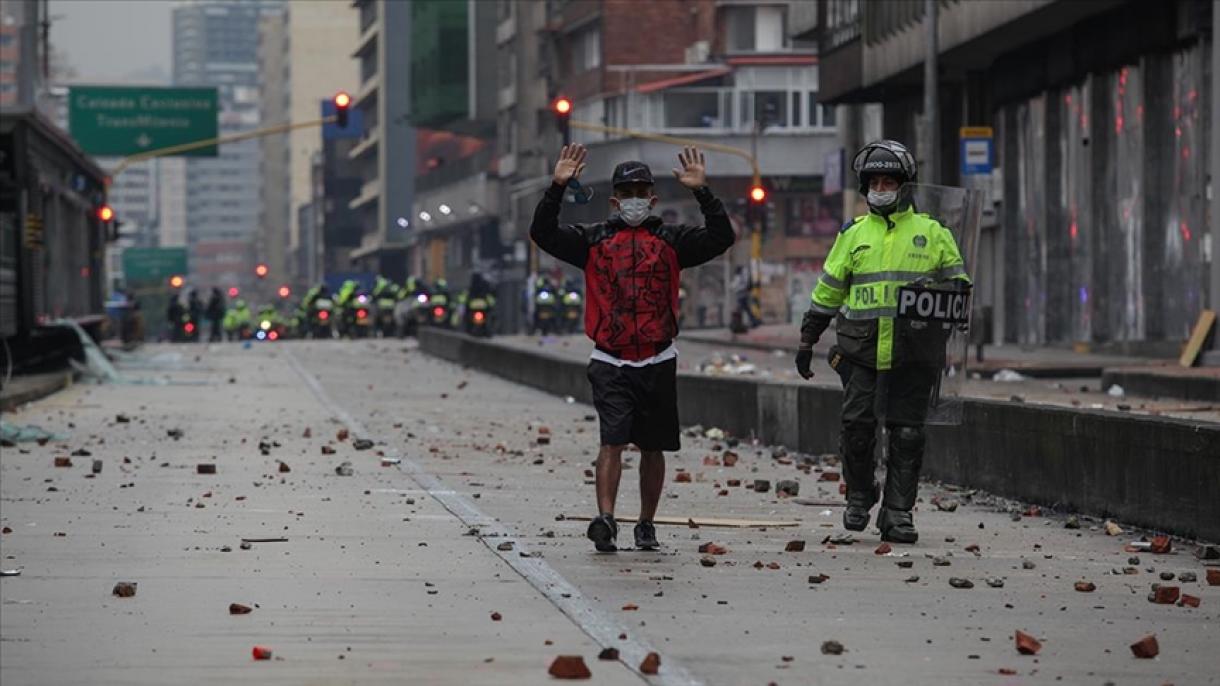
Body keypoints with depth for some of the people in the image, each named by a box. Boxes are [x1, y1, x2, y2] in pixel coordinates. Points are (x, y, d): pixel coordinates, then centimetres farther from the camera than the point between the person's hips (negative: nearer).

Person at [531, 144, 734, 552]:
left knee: (652, 448, 10)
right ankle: (605, 520, -22)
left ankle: (646, 526, 22)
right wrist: (557, 187, -12)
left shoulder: (671, 240, 8)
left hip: (657, 362, 2)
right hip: (610, 362, -2)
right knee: (613, 441, -15)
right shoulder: (594, 239, 7)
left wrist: (702, 192, -12)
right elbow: (543, 234, -2)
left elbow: (721, 238, -3)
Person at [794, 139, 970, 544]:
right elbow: (828, 290, 18)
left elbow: (957, 280, 14)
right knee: (857, 423, -9)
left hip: (911, 353, -1)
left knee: (906, 434, 0)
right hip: (861, 350, 1)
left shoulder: (931, 233, 9)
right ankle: (859, 495, 13)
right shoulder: (854, 234, 13)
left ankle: (897, 513, 7)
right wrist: (807, 341, 16)